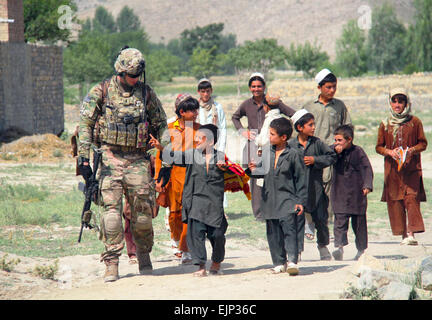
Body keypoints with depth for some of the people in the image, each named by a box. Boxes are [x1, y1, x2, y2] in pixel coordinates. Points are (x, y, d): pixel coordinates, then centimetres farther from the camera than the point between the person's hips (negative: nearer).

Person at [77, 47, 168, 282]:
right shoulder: (101, 92, 1)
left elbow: (161, 126, 14)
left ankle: (144, 255, 21)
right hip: (110, 158, -2)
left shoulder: (146, 93, 7)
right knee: (111, 207, -9)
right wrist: (84, 156, -11)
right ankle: (111, 263, -6)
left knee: (142, 209, 0)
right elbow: (85, 124, -2)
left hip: (138, 159, 2)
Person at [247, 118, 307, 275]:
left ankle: (292, 261, -19)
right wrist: (254, 169, -2)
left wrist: (301, 201, -7)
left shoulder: (293, 155, -6)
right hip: (270, 200, 6)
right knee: (273, 233, 8)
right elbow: (264, 171, 22)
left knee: (289, 229, -16)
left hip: (287, 199, -6)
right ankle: (279, 262, 17)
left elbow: (301, 179, -4)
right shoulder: (268, 153, 10)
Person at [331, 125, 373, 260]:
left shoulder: (358, 152, -4)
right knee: (340, 222, -9)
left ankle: (361, 249, 19)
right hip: (339, 194, 2)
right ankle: (339, 246, -13)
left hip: (356, 193, -2)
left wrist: (367, 185, -21)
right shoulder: (335, 152, 7)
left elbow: (367, 169, -8)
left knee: (359, 223, 8)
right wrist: (334, 149, -18)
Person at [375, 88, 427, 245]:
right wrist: (389, 152, -9)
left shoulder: (414, 122, 5)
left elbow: (423, 143, 7)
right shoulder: (385, 124, 9)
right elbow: (379, 147, 11)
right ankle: (403, 234, 5)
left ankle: (411, 233, -21)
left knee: (411, 197, -15)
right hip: (392, 168, 2)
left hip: (411, 167, -2)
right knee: (394, 200, -2)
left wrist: (412, 150, -12)